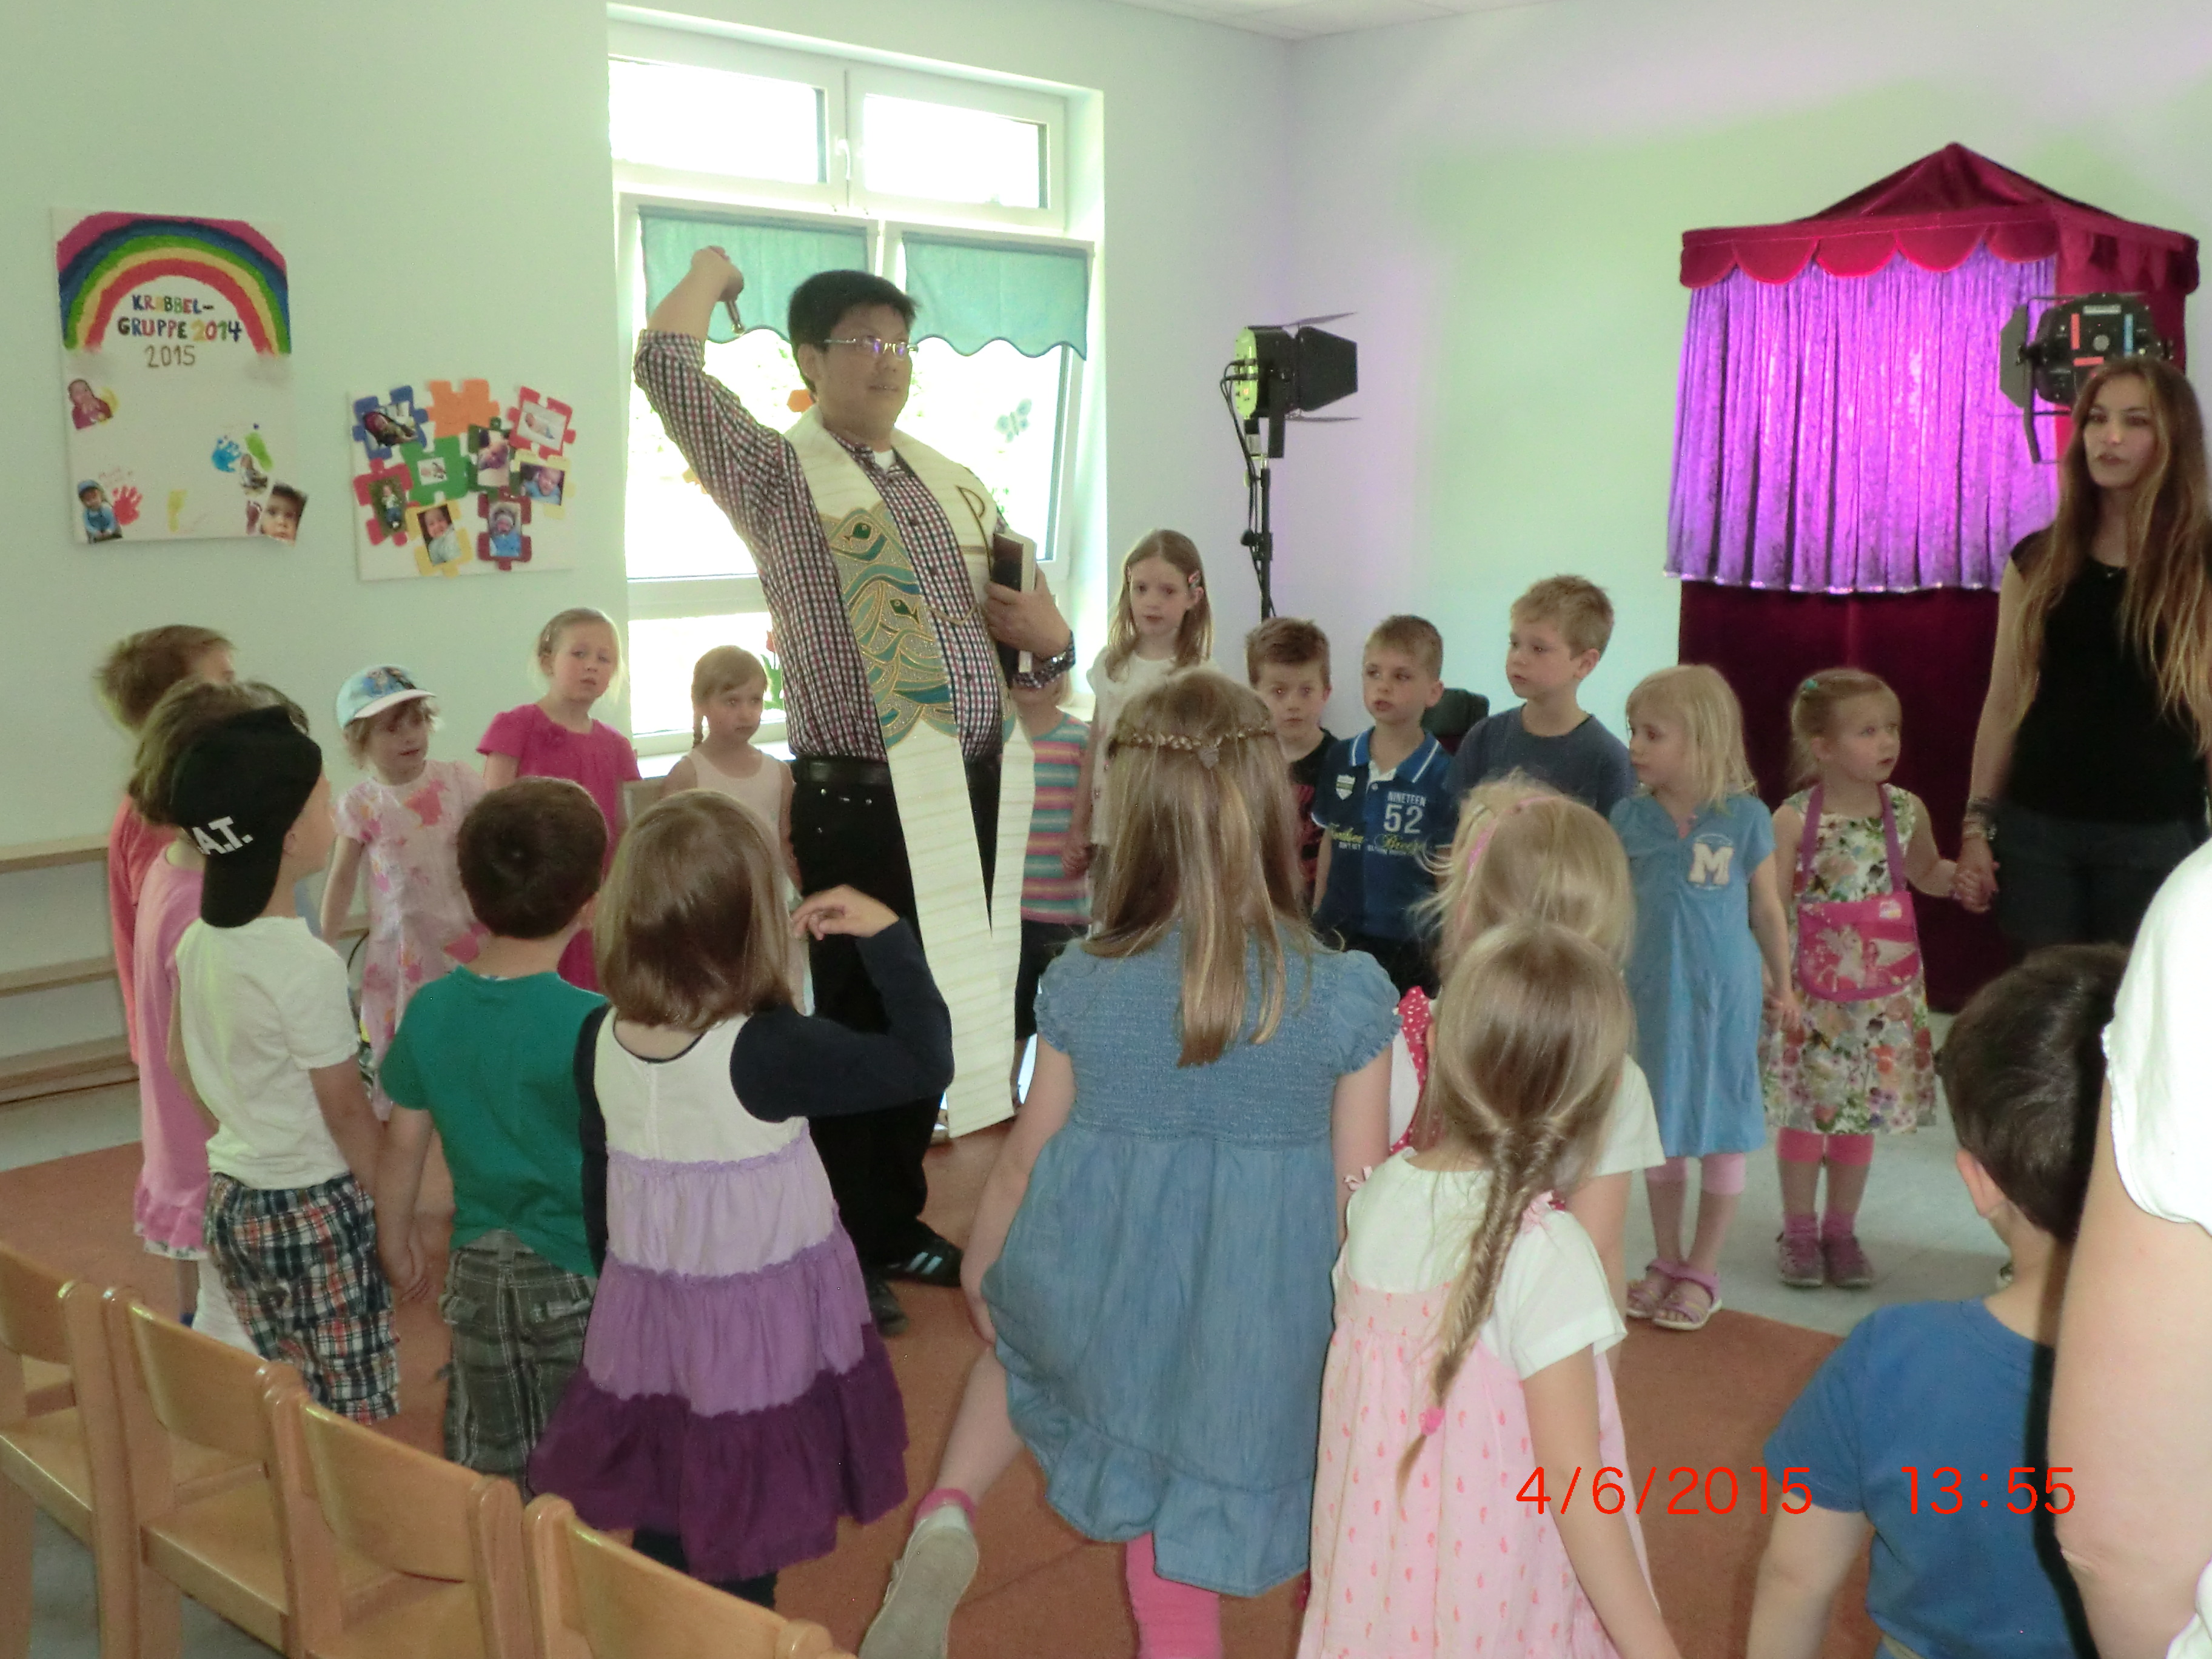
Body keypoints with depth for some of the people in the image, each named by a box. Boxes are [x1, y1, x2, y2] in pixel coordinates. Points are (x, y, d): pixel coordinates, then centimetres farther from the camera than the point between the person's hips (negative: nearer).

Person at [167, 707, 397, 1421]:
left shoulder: (197, 942, -1)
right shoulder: (307, 964, -23)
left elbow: (185, 1067, 12)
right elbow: (347, 1112, -17)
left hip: (230, 1194, 8)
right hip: (313, 1207, -8)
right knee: (353, 1418, 4)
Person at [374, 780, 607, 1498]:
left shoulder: (431, 1009, -5)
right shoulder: (592, 1022, -21)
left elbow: (404, 1143, 4)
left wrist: (395, 1239, 20)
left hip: (478, 1271, 5)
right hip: (578, 1276, -5)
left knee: (486, 1466, 20)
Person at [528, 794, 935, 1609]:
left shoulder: (600, 1042, -8)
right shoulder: (769, 1052, -25)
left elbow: (596, 1186, 5)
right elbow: (925, 1063, -21)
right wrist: (887, 936, -13)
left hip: (644, 1325, 5)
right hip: (758, 1335, -5)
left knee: (663, 1551, 21)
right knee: (740, 1569, 12)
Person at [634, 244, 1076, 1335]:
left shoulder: (956, 485, 15)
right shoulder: (778, 477, -3)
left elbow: (1025, 629, 21)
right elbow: (666, 360, -16)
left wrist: (1050, 638, -4)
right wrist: (713, 268, 5)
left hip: (971, 792, 6)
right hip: (859, 802, -6)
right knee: (855, 1017, 4)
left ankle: (897, 1218, 32)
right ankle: (843, 1246, 20)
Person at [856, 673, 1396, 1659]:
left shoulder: (1082, 985, -14)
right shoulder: (1348, 995, -16)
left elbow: (1025, 1162, -1)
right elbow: (1361, 1203, -9)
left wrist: (979, 1270, 19)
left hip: (1111, 1304, 0)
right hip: (1261, 1335, 0)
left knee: (1021, 1337, 35)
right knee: (1184, 1556, 23)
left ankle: (946, 1512, 13)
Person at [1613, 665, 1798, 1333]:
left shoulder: (1744, 817, -10)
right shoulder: (1630, 817, -4)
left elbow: (1767, 909, 0)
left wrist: (1783, 986, 9)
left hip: (1723, 994, -2)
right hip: (1652, 992, 3)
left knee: (1720, 1133, 8)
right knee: (1660, 1128, 13)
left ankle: (1703, 1271, 22)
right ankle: (1666, 1262, 29)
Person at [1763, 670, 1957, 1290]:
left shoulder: (1907, 811, 0)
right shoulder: (1793, 819, -12)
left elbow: (1927, 874, 19)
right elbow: (1772, 908, -10)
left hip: (1886, 990, 3)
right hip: (1811, 988, -3)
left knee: (1863, 1111, 11)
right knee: (1804, 1110, 6)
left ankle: (1841, 1231, 27)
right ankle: (1799, 1232, 23)